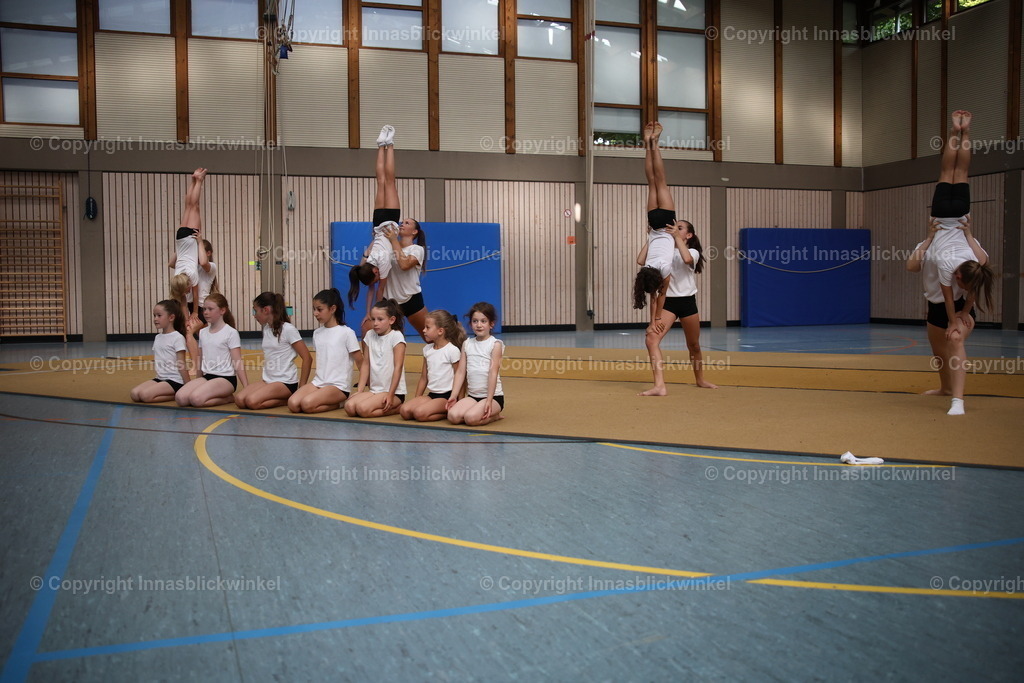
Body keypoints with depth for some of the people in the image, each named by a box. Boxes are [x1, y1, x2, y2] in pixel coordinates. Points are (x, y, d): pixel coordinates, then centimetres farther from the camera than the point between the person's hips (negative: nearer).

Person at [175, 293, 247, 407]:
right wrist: (197, 383, 20)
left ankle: (228, 398, -5)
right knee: (180, 397, -17)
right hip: (207, 376, 7)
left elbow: (238, 363, -9)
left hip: (226, 378, -6)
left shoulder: (231, 332, -6)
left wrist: (246, 388, -15)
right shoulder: (203, 332, 12)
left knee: (196, 398, -28)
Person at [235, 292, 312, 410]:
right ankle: (285, 397, -4)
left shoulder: (288, 329, -11)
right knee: (239, 399, -15)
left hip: (286, 382, -8)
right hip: (268, 380, 8)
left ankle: (288, 399, -7)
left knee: (252, 401, -27)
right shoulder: (266, 329, 11)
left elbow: (307, 358, -13)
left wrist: (302, 386, -11)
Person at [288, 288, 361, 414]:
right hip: (319, 382, 6)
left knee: (307, 404, -29)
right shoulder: (317, 333, 12)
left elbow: (360, 362, -4)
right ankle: (331, 402, -1)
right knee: (293, 404, -19)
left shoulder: (346, 333, -7)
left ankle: (338, 403, -5)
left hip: (339, 386, -6)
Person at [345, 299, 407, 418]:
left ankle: (397, 408, -4)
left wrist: (390, 395, -16)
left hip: (394, 391, -6)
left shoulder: (396, 336, -9)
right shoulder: (370, 335, 8)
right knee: (349, 407, -17)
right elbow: (365, 364, 9)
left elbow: (398, 366, -13)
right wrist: (359, 391, 2)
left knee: (363, 409, -27)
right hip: (374, 389, 6)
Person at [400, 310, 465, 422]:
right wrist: (416, 399, 13)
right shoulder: (427, 349, 10)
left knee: (420, 413, -29)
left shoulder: (453, 350, -11)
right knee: (405, 410, -15)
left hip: (446, 395, -7)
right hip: (431, 394, 7)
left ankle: (448, 413, -5)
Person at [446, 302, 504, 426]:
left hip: (493, 396, -5)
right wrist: (454, 396, -2)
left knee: (471, 418, -29)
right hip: (472, 395, 5)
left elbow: (493, 372, -12)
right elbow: (460, 372, 7)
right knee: (453, 416, -19)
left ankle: (494, 415, 1)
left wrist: (489, 400, -18)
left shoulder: (495, 344, -4)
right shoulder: (467, 344, 10)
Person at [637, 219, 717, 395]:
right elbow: (640, 260, -9)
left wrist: (677, 237, -24)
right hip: (668, 302, 1)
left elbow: (687, 259, -28)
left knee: (694, 346, 14)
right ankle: (659, 386, -27)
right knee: (651, 338, -22)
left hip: (687, 302, -1)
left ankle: (700, 379, 41)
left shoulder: (693, 252, -1)